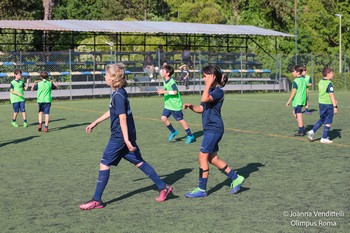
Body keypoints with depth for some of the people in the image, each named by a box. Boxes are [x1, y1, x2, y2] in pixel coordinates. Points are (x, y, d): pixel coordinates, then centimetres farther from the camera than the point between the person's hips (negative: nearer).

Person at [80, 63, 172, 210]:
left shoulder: (118, 95, -17)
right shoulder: (119, 93, 12)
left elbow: (122, 118, -22)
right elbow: (111, 112, 25)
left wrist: (126, 139, -25)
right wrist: (95, 123, 32)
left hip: (119, 137, -10)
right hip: (124, 136, 10)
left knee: (104, 164, -2)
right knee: (138, 162, 12)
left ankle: (97, 200, 3)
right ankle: (163, 187, 14)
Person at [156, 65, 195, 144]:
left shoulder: (172, 82, -21)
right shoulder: (165, 81, 5)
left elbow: (175, 92, -30)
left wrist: (164, 91, -31)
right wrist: (161, 92, 8)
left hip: (175, 105, -8)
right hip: (168, 105, 8)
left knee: (181, 120, 1)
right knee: (163, 118, -3)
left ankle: (190, 136, 16)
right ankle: (173, 132, 15)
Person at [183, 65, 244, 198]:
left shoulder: (218, 92, -14)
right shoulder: (210, 91, 15)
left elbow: (204, 99, -31)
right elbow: (202, 108, 19)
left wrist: (209, 84, -22)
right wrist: (191, 107, 1)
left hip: (214, 129, -10)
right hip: (210, 128, 10)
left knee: (203, 157, -7)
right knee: (212, 158, 12)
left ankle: (201, 189, 0)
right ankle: (236, 178, 22)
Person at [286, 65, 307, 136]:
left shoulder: (295, 81, -15)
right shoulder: (303, 80, 10)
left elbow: (294, 92, -18)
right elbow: (305, 90, 15)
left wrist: (289, 101, -13)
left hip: (297, 100, -9)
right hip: (302, 100, 9)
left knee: (299, 115, -3)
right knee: (295, 113, 20)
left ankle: (301, 131, 1)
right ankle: (302, 129, 20)